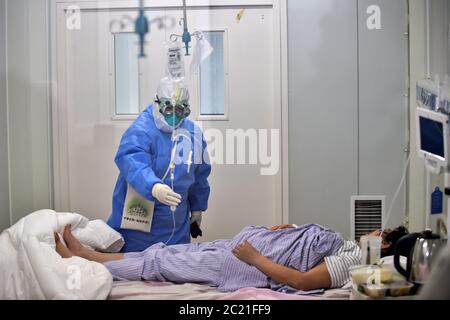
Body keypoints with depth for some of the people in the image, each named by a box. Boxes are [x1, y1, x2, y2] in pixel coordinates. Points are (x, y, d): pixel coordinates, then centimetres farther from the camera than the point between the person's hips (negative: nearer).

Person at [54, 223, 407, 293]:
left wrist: (254, 257, -20)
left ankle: (85, 263, 4)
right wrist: (289, 232, 12)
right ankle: (87, 254, 8)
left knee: (163, 263, -6)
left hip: (254, 266, -8)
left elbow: (300, 280, -22)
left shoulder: (352, 261, -14)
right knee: (170, 251, 3)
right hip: (253, 244, 8)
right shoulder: (351, 246, 14)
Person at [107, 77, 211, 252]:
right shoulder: (141, 130, -17)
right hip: (137, 220, -5)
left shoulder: (193, 134, 4)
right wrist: (154, 187, -53)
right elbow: (133, 162, -35)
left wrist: (197, 206, 22)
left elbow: (200, 174, 17)